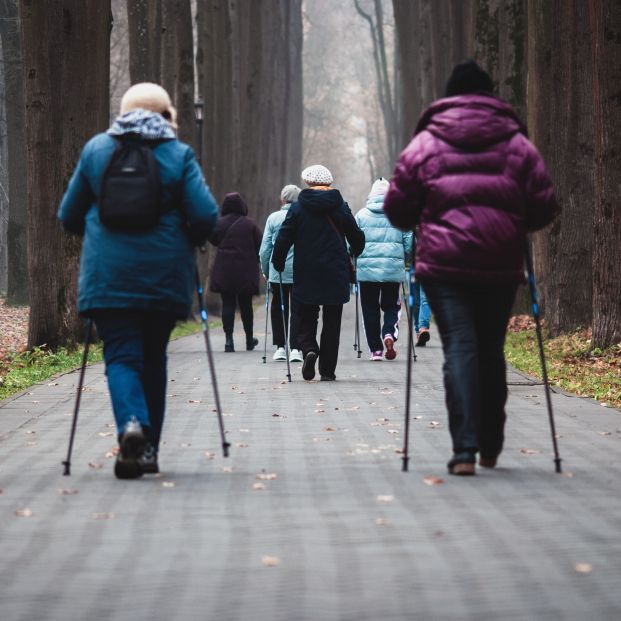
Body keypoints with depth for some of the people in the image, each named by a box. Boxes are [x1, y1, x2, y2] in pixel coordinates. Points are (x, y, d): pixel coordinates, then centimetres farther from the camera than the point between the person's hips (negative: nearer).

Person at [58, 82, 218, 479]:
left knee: (121, 355, -1)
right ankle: (148, 449, 16)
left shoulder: (96, 150, 6)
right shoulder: (178, 155, 0)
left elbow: (70, 215, 11)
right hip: (165, 277, 0)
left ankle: (131, 424, -29)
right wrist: (188, 242, 13)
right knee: (154, 358, 14)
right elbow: (206, 216, -7)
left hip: (108, 276, 0)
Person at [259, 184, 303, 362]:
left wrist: (266, 272, 12)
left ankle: (280, 347, 14)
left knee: (278, 309, 14)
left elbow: (264, 250, 1)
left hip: (277, 272, 1)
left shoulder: (273, 218, -1)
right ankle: (295, 349, -1)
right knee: (297, 310, 5)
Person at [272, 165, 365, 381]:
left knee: (305, 319, 8)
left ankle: (309, 349, -20)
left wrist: (278, 262, 10)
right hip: (336, 275, 1)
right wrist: (354, 253, 28)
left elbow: (283, 238, -5)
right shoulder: (340, 207, 1)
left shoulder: (298, 207, -2)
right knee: (332, 323, 8)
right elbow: (357, 237, 7)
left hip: (306, 275, -1)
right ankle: (328, 370, 7)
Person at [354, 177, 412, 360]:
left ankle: (376, 349, 6)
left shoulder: (362, 215, 2)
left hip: (367, 269, 0)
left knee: (370, 308, 8)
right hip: (393, 269, 0)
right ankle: (389, 334, -15)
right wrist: (402, 259, 20)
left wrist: (354, 262, 17)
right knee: (391, 306, 12)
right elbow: (409, 243, 3)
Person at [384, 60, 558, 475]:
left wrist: (423, 222, 25)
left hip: (444, 265, -2)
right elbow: (544, 208, 6)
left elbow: (397, 208, 5)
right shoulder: (517, 144, 7)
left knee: (459, 349, -4)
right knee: (491, 351, 14)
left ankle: (465, 449, -17)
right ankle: (490, 448, 23)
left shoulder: (426, 143, 4)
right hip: (501, 266, 2)